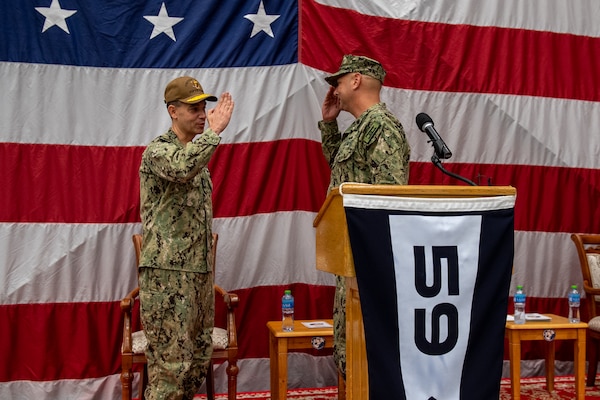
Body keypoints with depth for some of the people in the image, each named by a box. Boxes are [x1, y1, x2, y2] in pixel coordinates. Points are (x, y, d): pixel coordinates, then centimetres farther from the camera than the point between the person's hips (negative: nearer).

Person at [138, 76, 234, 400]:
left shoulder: (196, 153, 17)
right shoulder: (157, 150, -10)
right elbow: (181, 169, -35)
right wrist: (215, 131, -27)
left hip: (199, 270, 9)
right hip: (166, 273, -9)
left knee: (199, 357, 13)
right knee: (171, 363, -5)